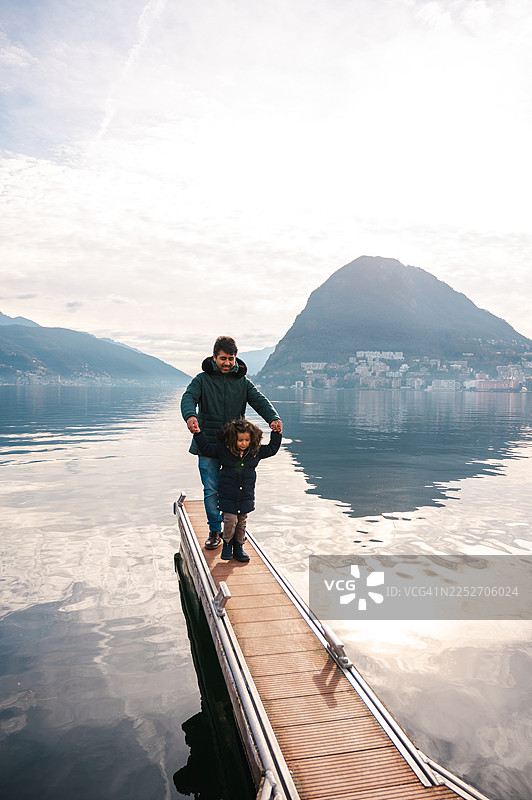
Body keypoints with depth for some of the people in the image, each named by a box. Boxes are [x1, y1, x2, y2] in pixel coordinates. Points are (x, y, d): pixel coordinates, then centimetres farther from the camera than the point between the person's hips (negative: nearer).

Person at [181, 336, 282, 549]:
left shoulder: (242, 382, 11)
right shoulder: (202, 379, 5)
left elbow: (260, 401, 0)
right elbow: (188, 397, -11)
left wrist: (273, 418, -23)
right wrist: (190, 416, -35)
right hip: (208, 443, -1)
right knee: (211, 489, 0)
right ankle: (215, 530, 16)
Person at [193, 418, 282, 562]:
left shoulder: (255, 451, 0)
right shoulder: (223, 449, -7)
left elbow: (272, 449, 15)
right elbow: (206, 449, -1)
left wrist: (277, 434, 8)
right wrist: (198, 434, -9)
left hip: (246, 496, 3)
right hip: (228, 495, -2)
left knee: (242, 522, 8)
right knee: (230, 521, -7)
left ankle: (238, 547, 26)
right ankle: (227, 543, 19)